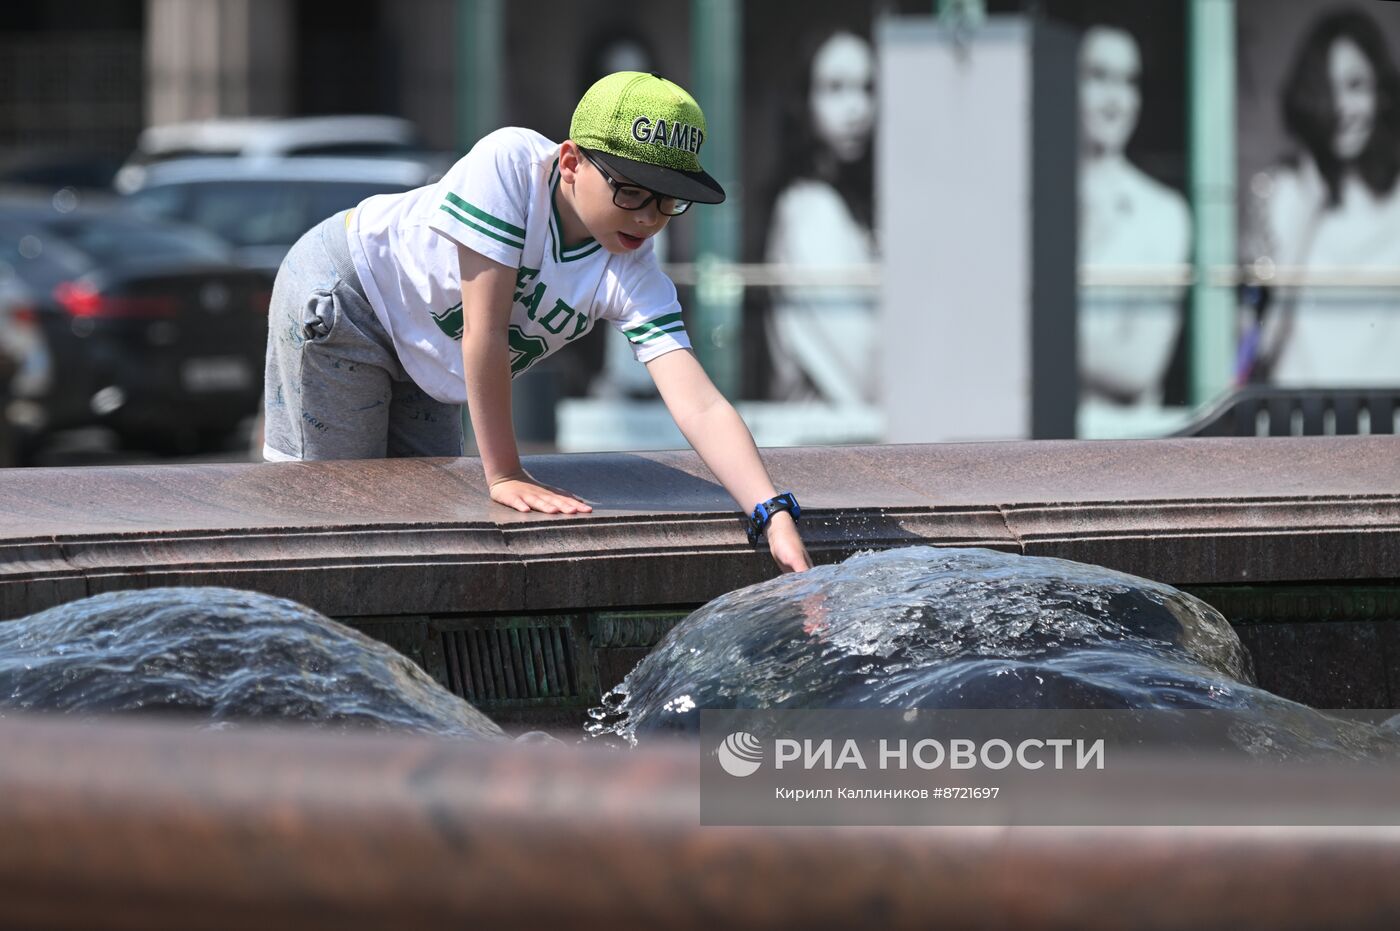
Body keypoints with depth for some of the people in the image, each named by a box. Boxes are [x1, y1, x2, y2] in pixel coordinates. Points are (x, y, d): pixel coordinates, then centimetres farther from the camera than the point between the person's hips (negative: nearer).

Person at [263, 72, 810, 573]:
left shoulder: (637, 281, -24)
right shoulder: (510, 163, -36)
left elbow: (699, 407, -34)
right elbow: (485, 330, -36)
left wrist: (776, 514, -49)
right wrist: (504, 476, -33)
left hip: (425, 360, 6)